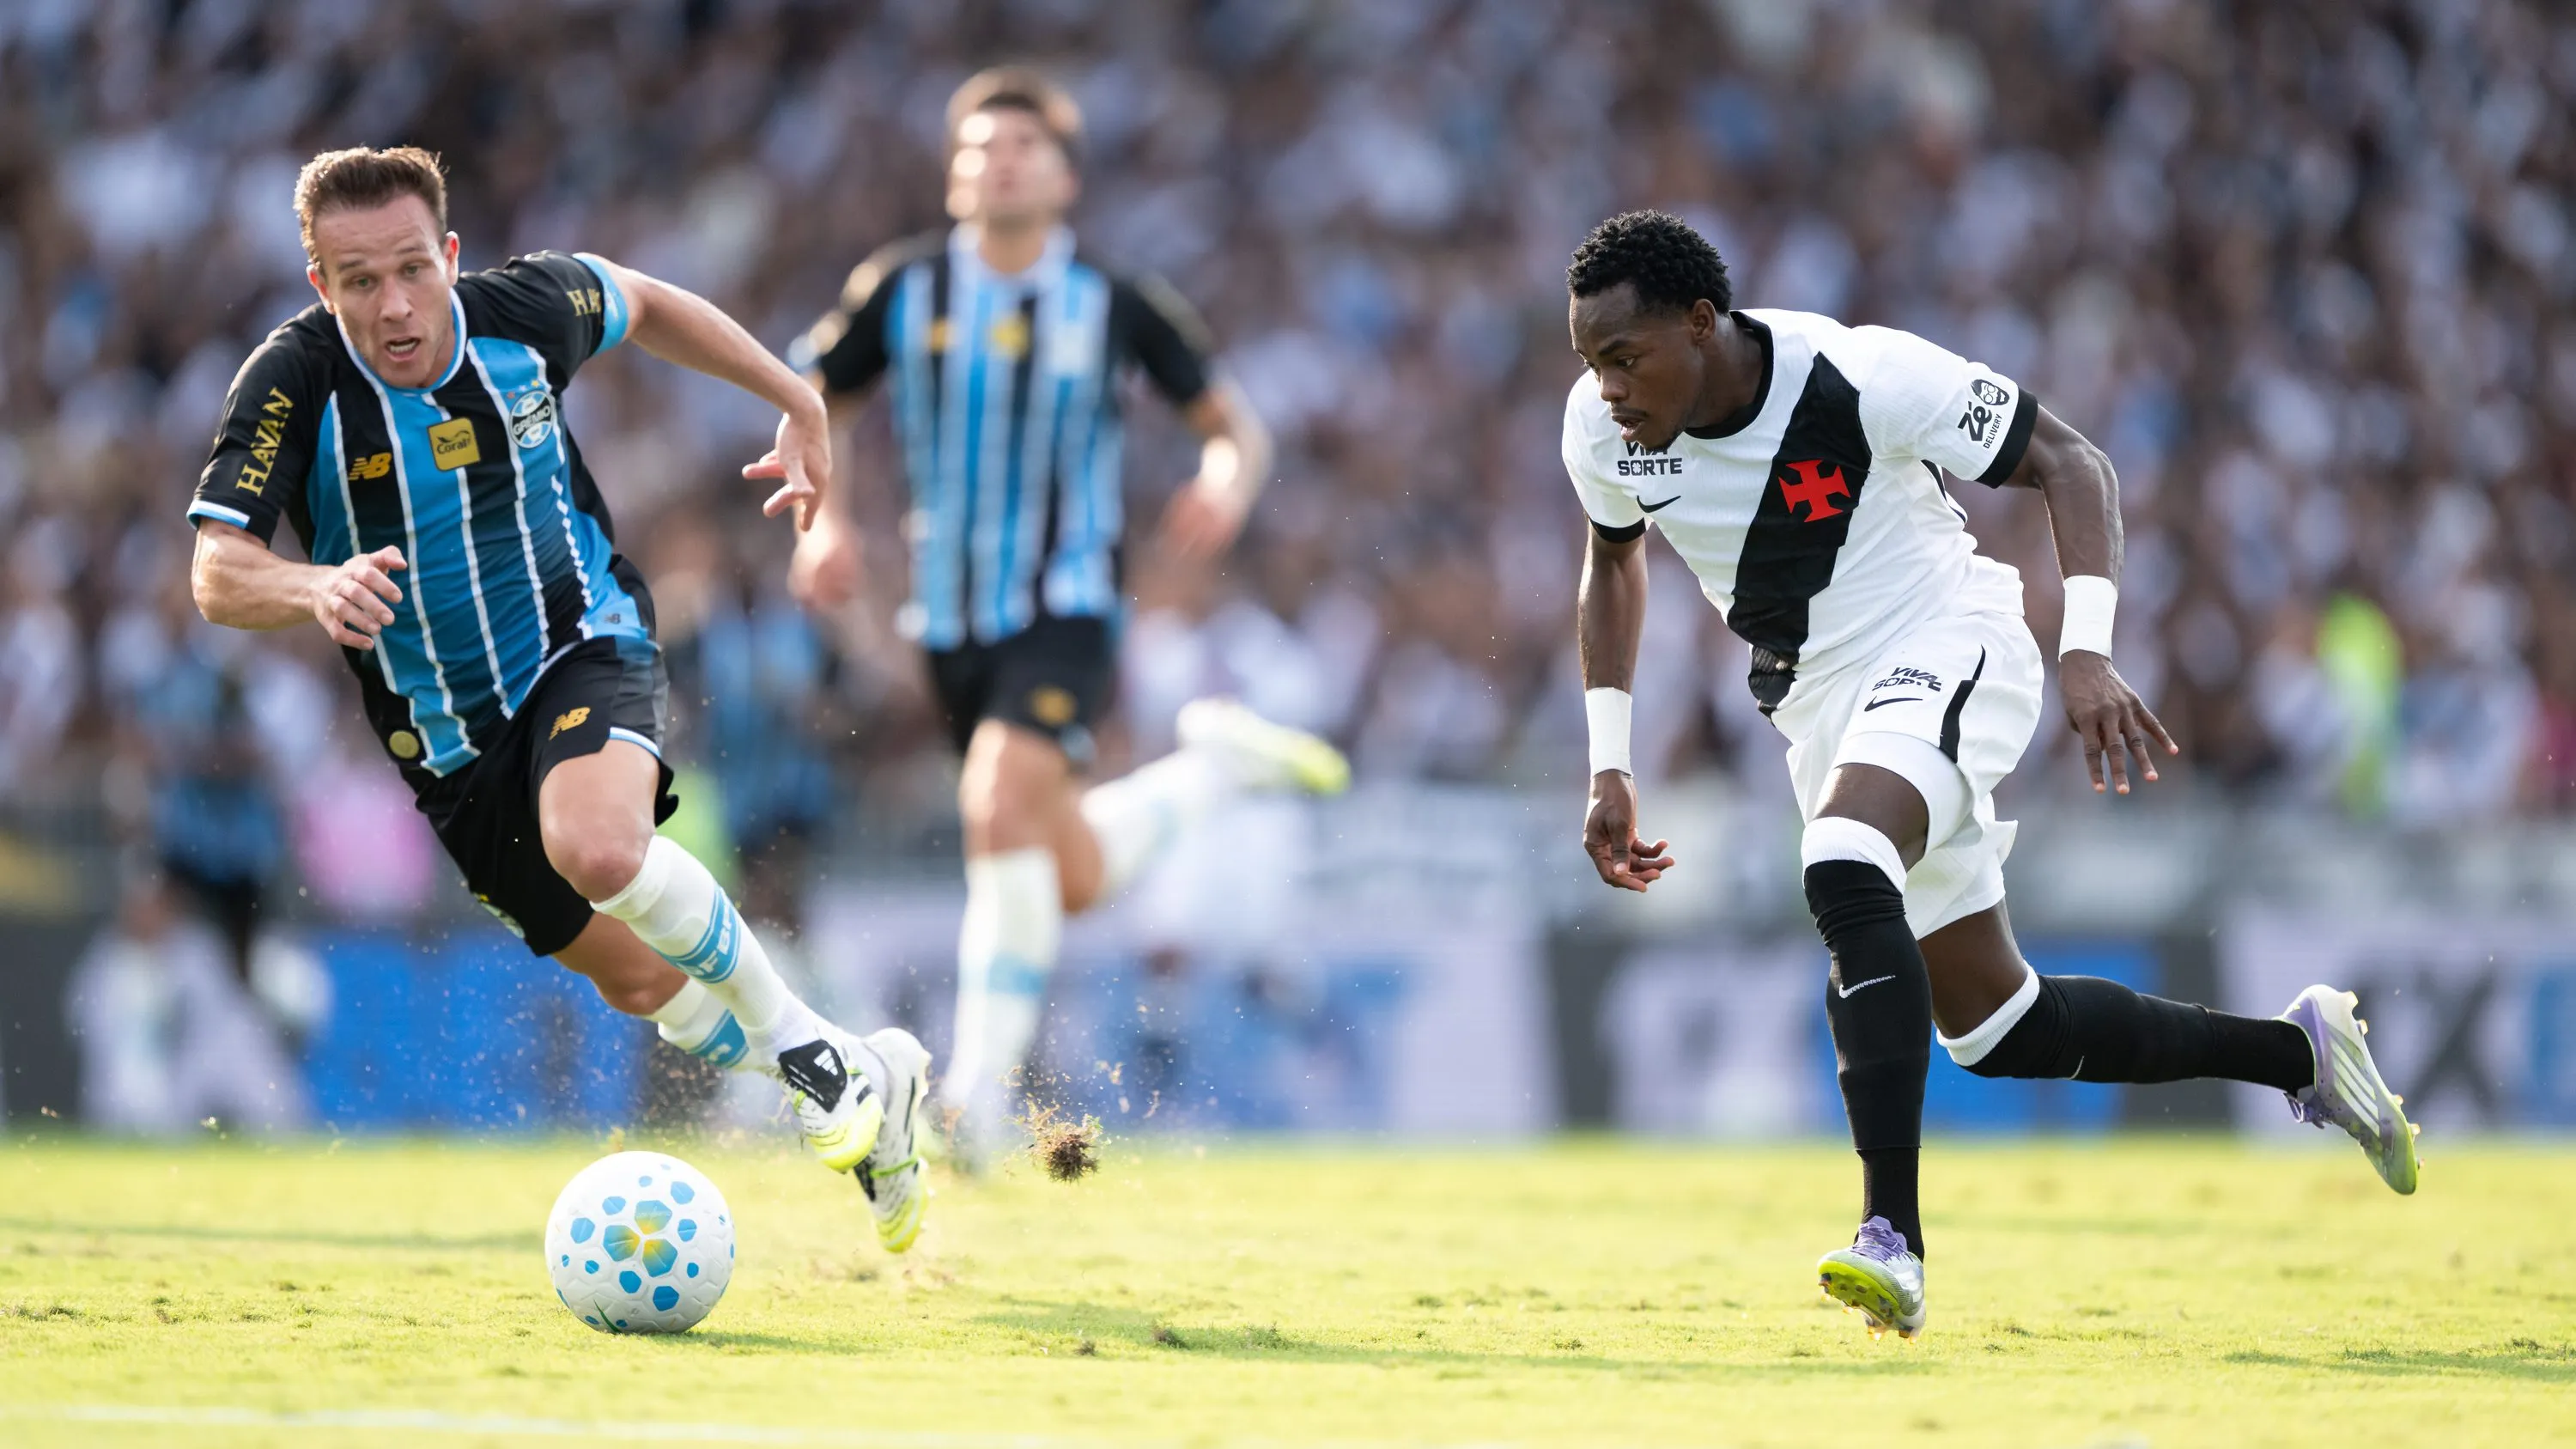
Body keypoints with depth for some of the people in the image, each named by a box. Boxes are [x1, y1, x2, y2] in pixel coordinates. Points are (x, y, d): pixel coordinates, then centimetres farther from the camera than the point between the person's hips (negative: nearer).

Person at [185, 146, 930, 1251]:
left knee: (598, 848, -35)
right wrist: (318, 588, -50)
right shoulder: (292, 384, -21)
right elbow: (217, 576, -29)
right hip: (447, 734, 2)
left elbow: (643, 305, 9)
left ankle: (814, 1056, -17)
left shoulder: (524, 311, -15)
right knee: (640, 981, 11)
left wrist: (799, 405, 9)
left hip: (581, 647, -2)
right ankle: (872, 1085, 35)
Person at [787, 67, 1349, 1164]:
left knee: (1001, 801, -30)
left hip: (1066, 613, -4)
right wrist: (817, 518, -11)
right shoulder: (903, 290, -1)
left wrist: (1227, 486, -19)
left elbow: (1234, 423, 4)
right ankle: (1214, 764, 40)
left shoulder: (1115, 309, -4)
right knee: (1077, 882, 11)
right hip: (953, 623, 4)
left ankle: (981, 1081, -23)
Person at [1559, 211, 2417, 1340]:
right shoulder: (1601, 432, -8)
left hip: (1942, 654, -7)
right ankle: (2299, 1050, 29)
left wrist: (2086, 650, -29)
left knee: (1844, 873, -36)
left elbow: (2069, 464, -15)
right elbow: (1613, 566, 14)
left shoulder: (1858, 377, -24)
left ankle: (1893, 1237, -40)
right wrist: (1609, 768, 8)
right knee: (1995, 1031, 9)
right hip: (1821, 708, 7)